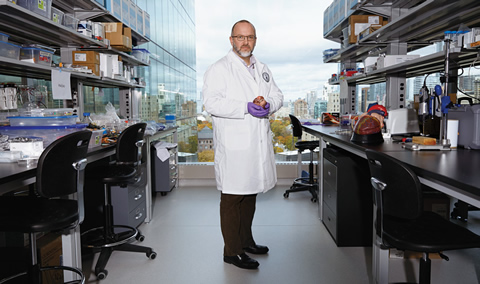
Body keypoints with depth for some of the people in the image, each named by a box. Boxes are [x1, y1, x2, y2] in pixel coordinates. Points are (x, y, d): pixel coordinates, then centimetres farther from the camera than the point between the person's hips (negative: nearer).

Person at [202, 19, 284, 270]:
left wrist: (269, 105, -5)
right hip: (233, 147, -7)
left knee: (250, 194, 17)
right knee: (232, 197, -2)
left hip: (258, 144, 7)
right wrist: (246, 108, -22)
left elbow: (277, 95, 19)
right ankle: (232, 251, 10)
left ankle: (246, 240, 33)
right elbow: (212, 103, -16)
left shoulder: (262, 69, 18)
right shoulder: (218, 69, -5)